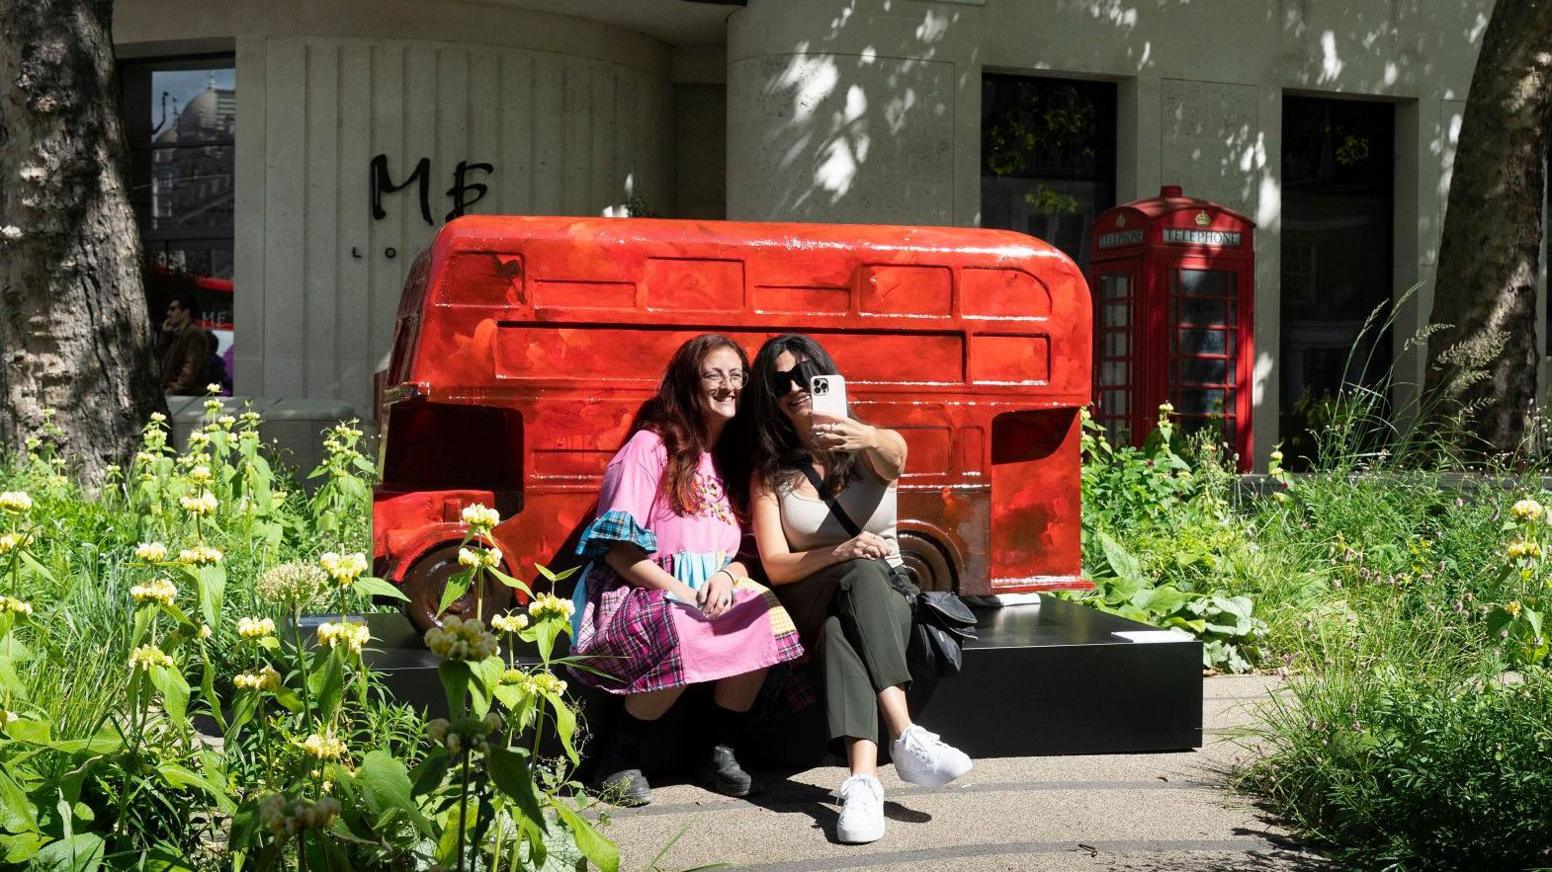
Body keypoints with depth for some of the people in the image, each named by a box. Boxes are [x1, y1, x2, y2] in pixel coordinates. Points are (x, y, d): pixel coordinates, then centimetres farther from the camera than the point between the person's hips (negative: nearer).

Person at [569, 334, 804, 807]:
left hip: (713, 593, 6)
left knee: (768, 616, -25)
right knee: (683, 639, -38)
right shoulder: (650, 446, -5)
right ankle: (620, 759, -13)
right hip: (640, 596, -6)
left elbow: (743, 553, 15)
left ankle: (720, 751, -8)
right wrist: (682, 593, -19)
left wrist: (727, 576, -8)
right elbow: (617, 549, -11)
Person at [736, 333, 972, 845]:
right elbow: (776, 567, -5)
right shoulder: (769, 473, 4)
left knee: (842, 629, -36)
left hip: (887, 596, 1)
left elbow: (894, 453, -25)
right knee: (861, 575, -36)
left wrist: (868, 438, -52)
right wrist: (843, 554, -26)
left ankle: (862, 780, -50)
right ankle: (906, 738, -49)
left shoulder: (871, 451, 2)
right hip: (811, 603, -1)